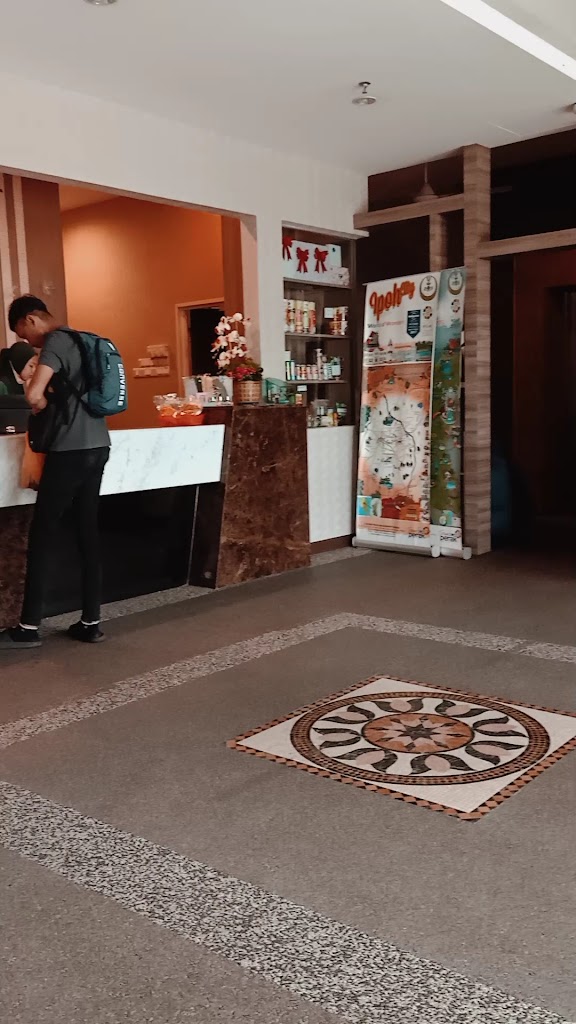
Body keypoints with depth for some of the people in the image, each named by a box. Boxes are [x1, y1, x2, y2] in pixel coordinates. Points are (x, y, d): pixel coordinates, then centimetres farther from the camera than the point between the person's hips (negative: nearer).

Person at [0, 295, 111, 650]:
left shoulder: (56, 341, -10)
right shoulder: (79, 341, 18)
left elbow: (34, 395, -22)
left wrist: (45, 405, -1)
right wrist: (53, 403, 14)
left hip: (72, 450, -9)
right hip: (97, 446, 9)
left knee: (41, 536, -1)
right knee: (88, 532, 9)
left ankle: (29, 627, 5)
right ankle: (91, 622, 13)